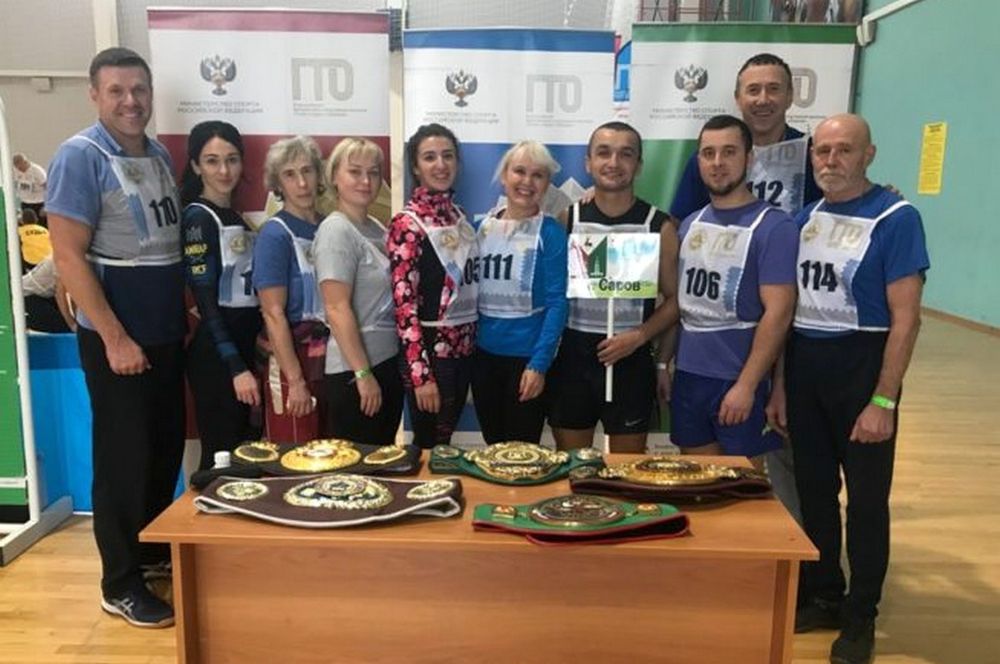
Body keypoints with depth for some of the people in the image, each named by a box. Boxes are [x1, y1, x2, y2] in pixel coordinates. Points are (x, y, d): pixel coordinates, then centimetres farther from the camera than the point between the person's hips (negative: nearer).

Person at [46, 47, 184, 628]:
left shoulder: (161, 156, 10)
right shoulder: (80, 156, -12)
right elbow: (68, 257, -16)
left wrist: (186, 315, 12)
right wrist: (115, 338, -19)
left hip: (167, 332, 7)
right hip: (117, 337, -7)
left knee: (167, 447, 16)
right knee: (124, 457, 2)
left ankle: (154, 548, 35)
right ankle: (120, 585, 17)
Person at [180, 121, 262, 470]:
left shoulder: (235, 217, 14)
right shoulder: (197, 216, -9)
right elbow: (206, 300, -16)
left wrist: (250, 359, 15)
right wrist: (236, 367, -20)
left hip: (244, 349, 8)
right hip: (216, 355, -8)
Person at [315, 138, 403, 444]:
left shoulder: (377, 228, 9)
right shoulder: (336, 230, -14)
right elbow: (337, 310, -19)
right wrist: (363, 374, -20)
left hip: (388, 361, 8)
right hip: (354, 370, -8)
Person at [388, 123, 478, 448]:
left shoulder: (458, 214, 9)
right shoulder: (406, 224, -13)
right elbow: (404, 301, -17)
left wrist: (472, 339, 13)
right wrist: (421, 373, -20)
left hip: (464, 346, 7)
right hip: (430, 350, -7)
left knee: (444, 441, 17)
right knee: (430, 446, 4)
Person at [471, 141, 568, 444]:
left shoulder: (550, 233, -8)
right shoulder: (482, 226, 5)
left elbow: (557, 303, -11)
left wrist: (539, 363, -18)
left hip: (527, 355, -4)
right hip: (483, 352, 4)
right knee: (492, 449, 17)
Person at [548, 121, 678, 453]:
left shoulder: (658, 226, -1)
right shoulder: (568, 220, 2)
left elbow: (674, 299, 2)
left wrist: (639, 336, -13)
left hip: (631, 361, -1)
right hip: (571, 357, 1)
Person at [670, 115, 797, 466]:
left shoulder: (773, 226, -10)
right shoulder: (689, 224, 9)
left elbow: (778, 312, -15)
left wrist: (746, 385, -18)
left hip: (739, 380, -5)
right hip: (688, 374, 5)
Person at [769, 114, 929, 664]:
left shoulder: (895, 218, -9)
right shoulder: (805, 216, 7)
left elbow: (905, 318, -12)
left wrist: (883, 401, -16)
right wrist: (780, 384, 10)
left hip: (860, 366, -5)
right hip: (803, 364, 5)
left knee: (866, 497, 7)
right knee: (813, 489, 14)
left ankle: (860, 618, 23)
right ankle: (821, 596, 32)